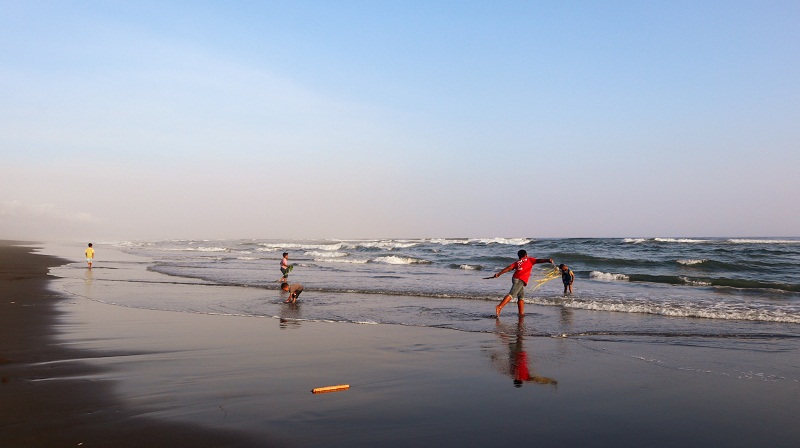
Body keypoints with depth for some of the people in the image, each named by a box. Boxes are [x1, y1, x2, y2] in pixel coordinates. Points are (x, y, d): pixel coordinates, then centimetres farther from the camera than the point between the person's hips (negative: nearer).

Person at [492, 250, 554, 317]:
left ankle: (521, 313, 8)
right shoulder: (529, 260, 15)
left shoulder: (517, 262, 25)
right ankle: (499, 307, -33)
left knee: (521, 297, 15)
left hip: (516, 278, 7)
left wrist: (499, 274, 10)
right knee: (512, 294, -18)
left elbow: (508, 268, 14)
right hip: (520, 280, -7)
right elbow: (538, 260, 1)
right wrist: (548, 260, -9)